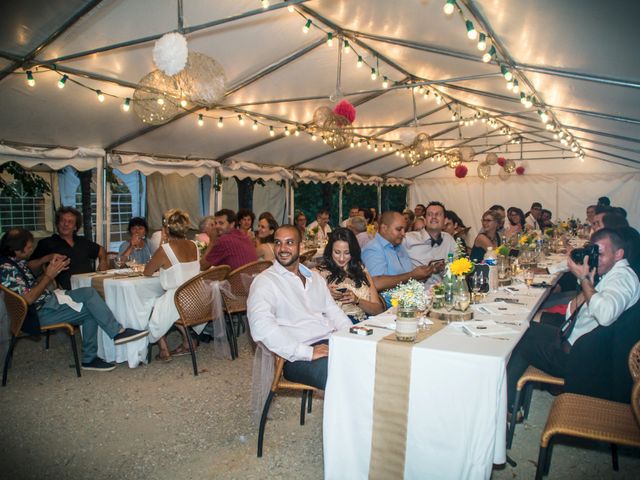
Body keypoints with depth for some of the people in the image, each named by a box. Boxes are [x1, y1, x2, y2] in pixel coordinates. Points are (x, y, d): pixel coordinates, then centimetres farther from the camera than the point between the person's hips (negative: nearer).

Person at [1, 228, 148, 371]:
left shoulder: (17, 261, 11)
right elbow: (29, 298, -23)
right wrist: (49, 275, -15)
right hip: (39, 313, -9)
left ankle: (89, 359, -2)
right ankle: (118, 332, -9)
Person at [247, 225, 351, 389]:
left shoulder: (315, 277, 22)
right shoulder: (264, 281, -2)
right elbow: (261, 327, -18)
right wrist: (308, 353, -22)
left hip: (332, 343, 7)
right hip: (299, 357, -7)